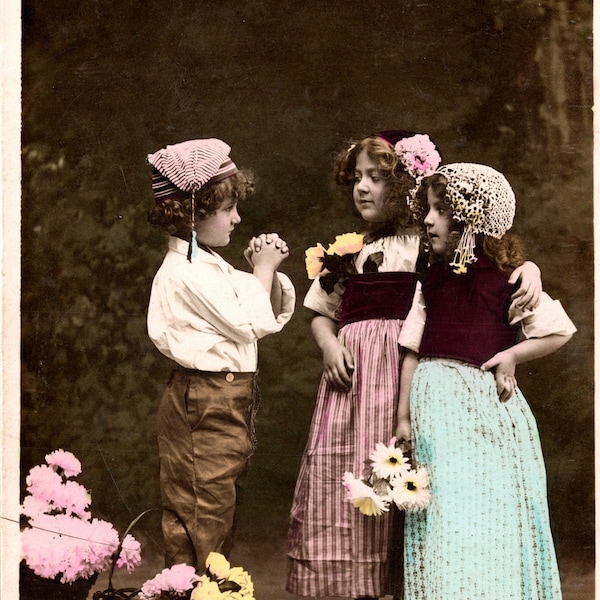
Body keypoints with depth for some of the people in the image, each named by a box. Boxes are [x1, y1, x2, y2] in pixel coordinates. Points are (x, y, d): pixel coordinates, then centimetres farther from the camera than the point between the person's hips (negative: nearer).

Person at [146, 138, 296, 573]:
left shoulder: (210, 265, 17)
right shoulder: (186, 272, -15)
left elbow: (273, 314, 18)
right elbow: (250, 322, -16)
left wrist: (267, 271, 2)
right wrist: (263, 270, -5)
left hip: (227, 401, 10)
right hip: (206, 402, -10)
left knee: (218, 512, 14)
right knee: (202, 512, -6)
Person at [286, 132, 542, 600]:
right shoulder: (349, 250, 18)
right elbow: (323, 312, 25)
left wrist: (530, 269, -13)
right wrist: (329, 345, 6)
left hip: (406, 376, -4)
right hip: (352, 373, 4)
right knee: (338, 477, 0)